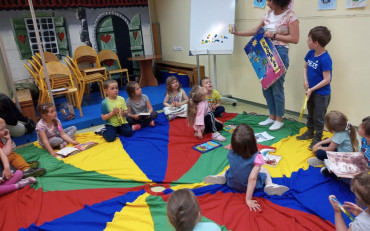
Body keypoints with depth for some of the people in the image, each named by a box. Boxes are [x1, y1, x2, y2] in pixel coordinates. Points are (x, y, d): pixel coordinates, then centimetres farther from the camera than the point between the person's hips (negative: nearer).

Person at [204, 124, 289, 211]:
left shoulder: (231, 153, -21)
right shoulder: (256, 158, -33)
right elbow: (252, 179, -36)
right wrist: (248, 199, -32)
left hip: (232, 184, 3)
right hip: (250, 186, -2)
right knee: (264, 170, 22)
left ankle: (222, 177, 8)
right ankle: (269, 185, -3)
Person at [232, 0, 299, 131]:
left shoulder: (290, 16, -7)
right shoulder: (269, 14, 12)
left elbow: (295, 39, -10)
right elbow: (255, 30, 17)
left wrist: (274, 35, -14)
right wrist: (238, 33, 11)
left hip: (280, 53, -7)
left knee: (277, 87, -4)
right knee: (266, 87, 9)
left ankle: (279, 120, 12)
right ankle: (272, 117, 23)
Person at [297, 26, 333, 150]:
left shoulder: (325, 59, -26)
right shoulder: (310, 53, -3)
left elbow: (327, 79, -24)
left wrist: (312, 89, -20)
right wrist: (306, 81, -4)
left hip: (322, 94, -7)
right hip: (311, 91, 8)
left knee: (318, 117, 7)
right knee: (310, 114, 23)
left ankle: (317, 138, 24)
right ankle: (310, 132, 42)